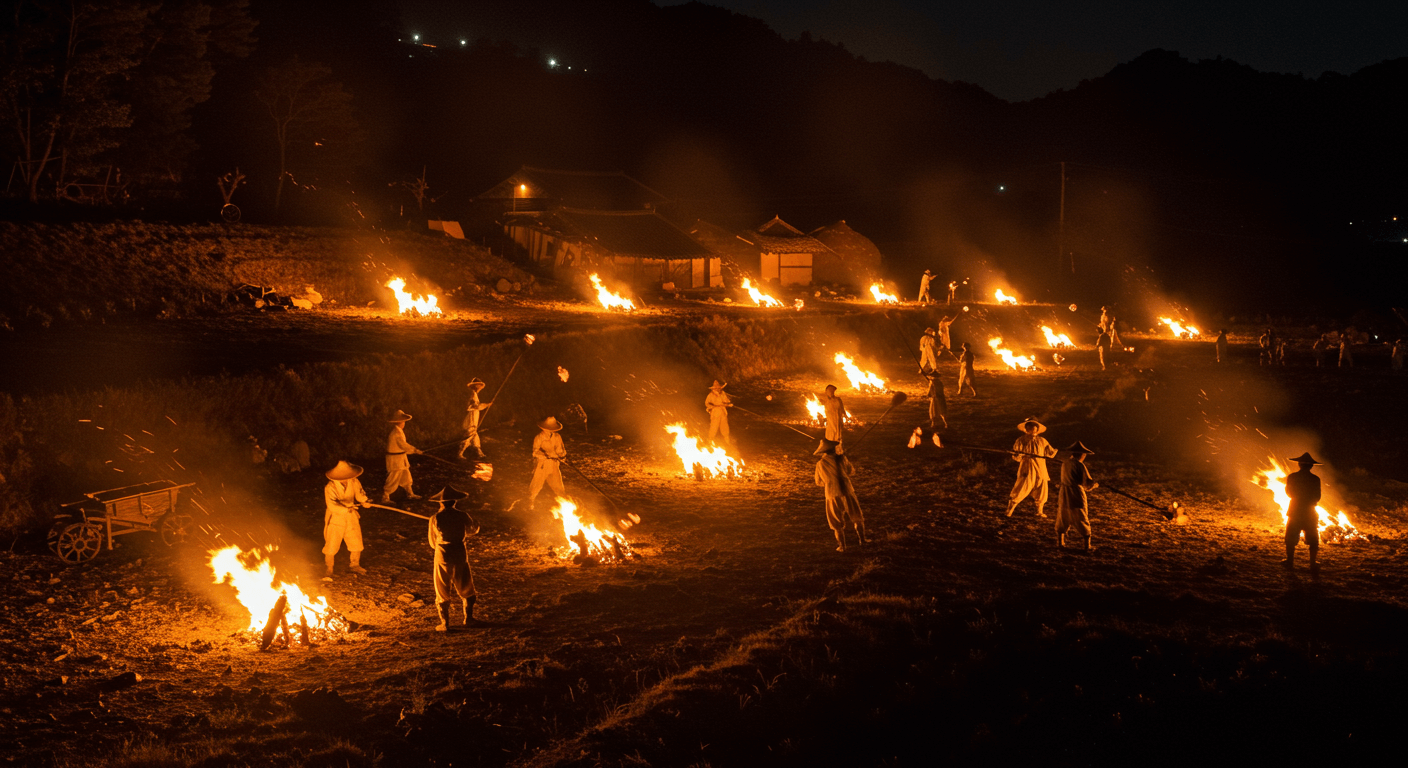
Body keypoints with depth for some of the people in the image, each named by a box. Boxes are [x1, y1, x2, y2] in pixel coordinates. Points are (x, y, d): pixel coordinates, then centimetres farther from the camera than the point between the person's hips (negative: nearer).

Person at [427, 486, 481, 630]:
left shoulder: (435, 519, -9)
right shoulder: (462, 516, -7)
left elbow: (432, 543, 1)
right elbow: (474, 529, 13)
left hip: (442, 556, -1)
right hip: (460, 555, 1)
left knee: (442, 591, 10)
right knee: (465, 587, 20)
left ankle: (445, 624, 11)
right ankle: (468, 617, 29)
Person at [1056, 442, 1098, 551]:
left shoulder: (1065, 463, 5)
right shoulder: (1080, 465, -13)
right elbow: (1088, 483, -13)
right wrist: (1096, 484, 8)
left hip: (1064, 496, 5)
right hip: (1076, 496, -5)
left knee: (1062, 520, 17)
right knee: (1083, 522, 3)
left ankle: (1060, 542, 21)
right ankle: (1087, 546, 3)